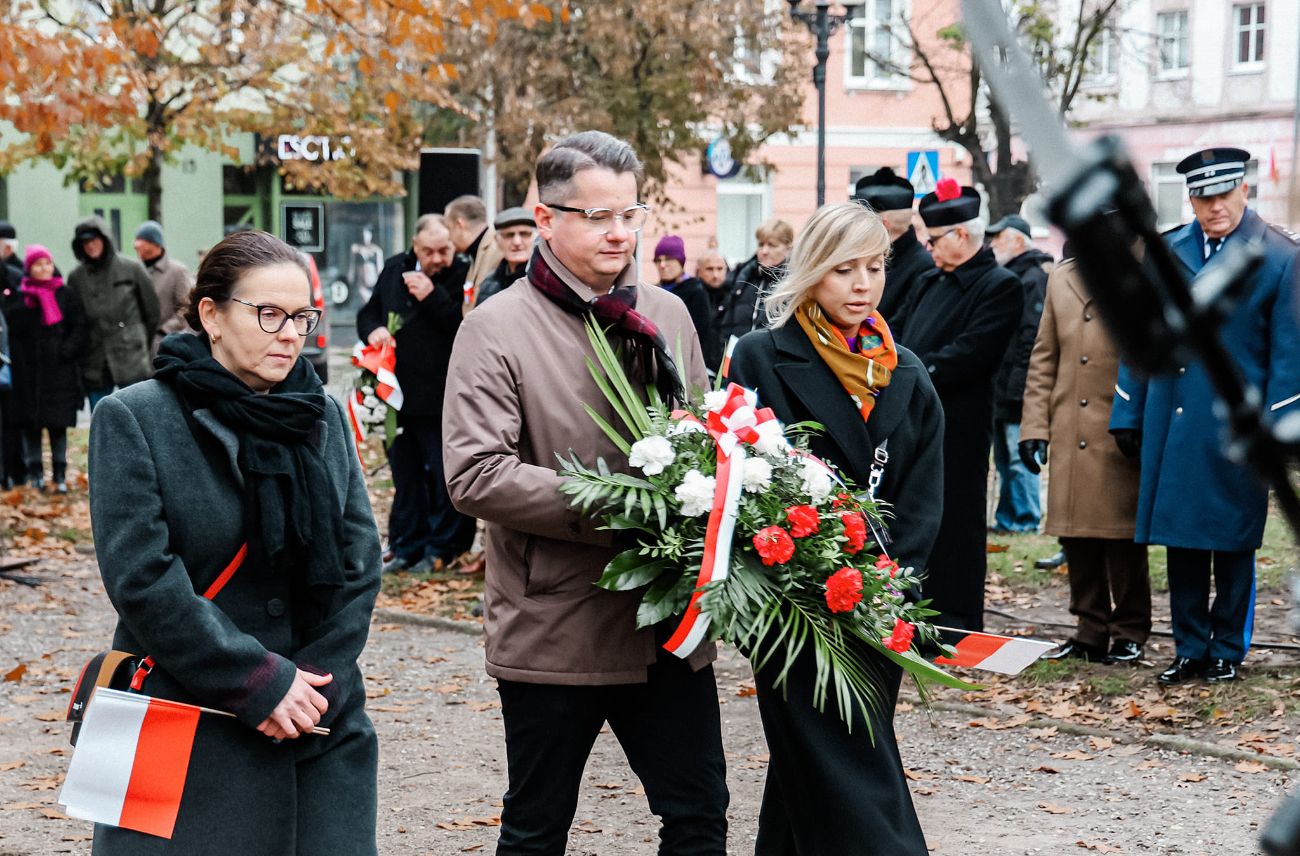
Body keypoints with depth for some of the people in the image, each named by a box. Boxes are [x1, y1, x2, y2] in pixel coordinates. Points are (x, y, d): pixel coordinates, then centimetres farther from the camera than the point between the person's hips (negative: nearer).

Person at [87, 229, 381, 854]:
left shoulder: (324, 417, 9)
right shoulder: (133, 420, -5)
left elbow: (360, 562, 6)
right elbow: (141, 577, -13)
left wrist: (319, 684, -7)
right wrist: (259, 683, -14)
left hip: (323, 731, 4)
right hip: (190, 736, -4)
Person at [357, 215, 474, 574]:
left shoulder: (462, 276, -9)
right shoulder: (394, 270, 9)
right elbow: (368, 312, 20)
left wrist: (432, 297, -22)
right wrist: (373, 331, -2)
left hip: (441, 399, -6)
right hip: (399, 394, 6)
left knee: (444, 476, 1)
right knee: (405, 475, 13)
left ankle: (441, 548, 11)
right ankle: (407, 548, 22)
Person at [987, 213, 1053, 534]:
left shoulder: (1033, 278, -12)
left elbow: (1033, 337, -19)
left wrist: (1019, 384, -22)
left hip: (1017, 388, -10)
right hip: (1000, 388, 10)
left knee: (1019, 457, -5)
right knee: (1004, 459, 14)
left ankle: (1025, 519, 1)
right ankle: (1007, 518, 21)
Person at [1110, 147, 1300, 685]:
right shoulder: (1164, 253, 8)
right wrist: (1127, 415, 9)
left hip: (1235, 430, -4)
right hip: (1171, 427, 4)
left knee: (1232, 544, 5)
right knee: (1181, 539, 8)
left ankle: (1227, 650, 18)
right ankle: (1189, 649, 18)